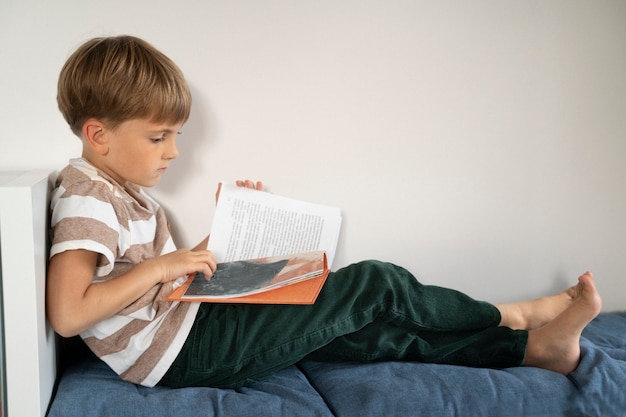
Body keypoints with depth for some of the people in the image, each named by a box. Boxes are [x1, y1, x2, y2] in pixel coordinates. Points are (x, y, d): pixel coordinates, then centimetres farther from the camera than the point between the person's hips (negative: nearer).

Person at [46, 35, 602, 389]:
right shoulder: (85, 197, -14)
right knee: (373, 285, -8)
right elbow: (67, 314, -26)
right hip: (186, 354, -10)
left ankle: (530, 348, 10)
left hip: (195, 325, 10)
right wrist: (160, 267, -24)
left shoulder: (120, 189, 16)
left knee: (370, 330, 3)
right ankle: (513, 314, 13)